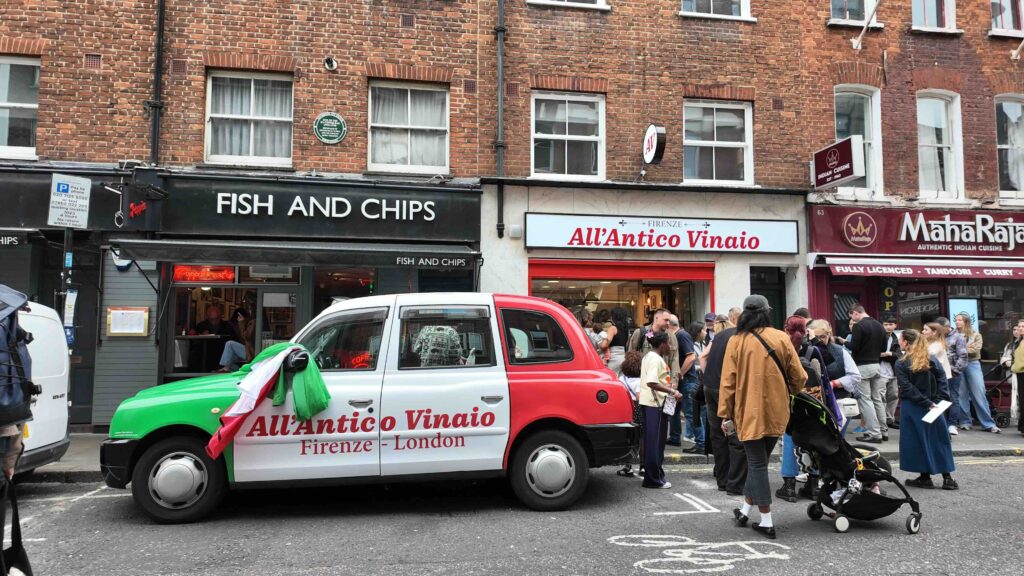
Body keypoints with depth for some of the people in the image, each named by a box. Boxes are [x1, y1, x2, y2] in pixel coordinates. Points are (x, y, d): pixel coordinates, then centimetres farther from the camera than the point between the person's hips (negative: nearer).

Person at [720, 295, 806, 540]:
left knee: (757, 463, 4)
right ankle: (746, 510, 27)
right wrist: (790, 393, 23)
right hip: (776, 412, 3)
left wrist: (726, 415, 1)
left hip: (750, 412, -3)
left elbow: (728, 381, -6)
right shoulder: (781, 338, -2)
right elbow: (799, 376, 1)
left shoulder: (736, 341, -6)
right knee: (759, 461, 18)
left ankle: (767, 521, 3)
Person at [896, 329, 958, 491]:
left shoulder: (901, 364, -8)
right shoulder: (932, 359, 4)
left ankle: (925, 477, 7)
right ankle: (947, 478, 11)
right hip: (933, 406, 4)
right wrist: (941, 400, -6)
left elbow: (907, 388, -15)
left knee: (918, 441, 5)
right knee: (939, 440, 11)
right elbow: (943, 380, -3)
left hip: (912, 408, -4)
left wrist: (925, 403, -13)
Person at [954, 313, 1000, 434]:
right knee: (961, 395, 4)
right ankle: (965, 422, 12)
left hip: (973, 365, -1)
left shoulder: (976, 335, 6)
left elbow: (975, 350, -8)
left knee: (979, 395, -3)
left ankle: (988, 424, 2)